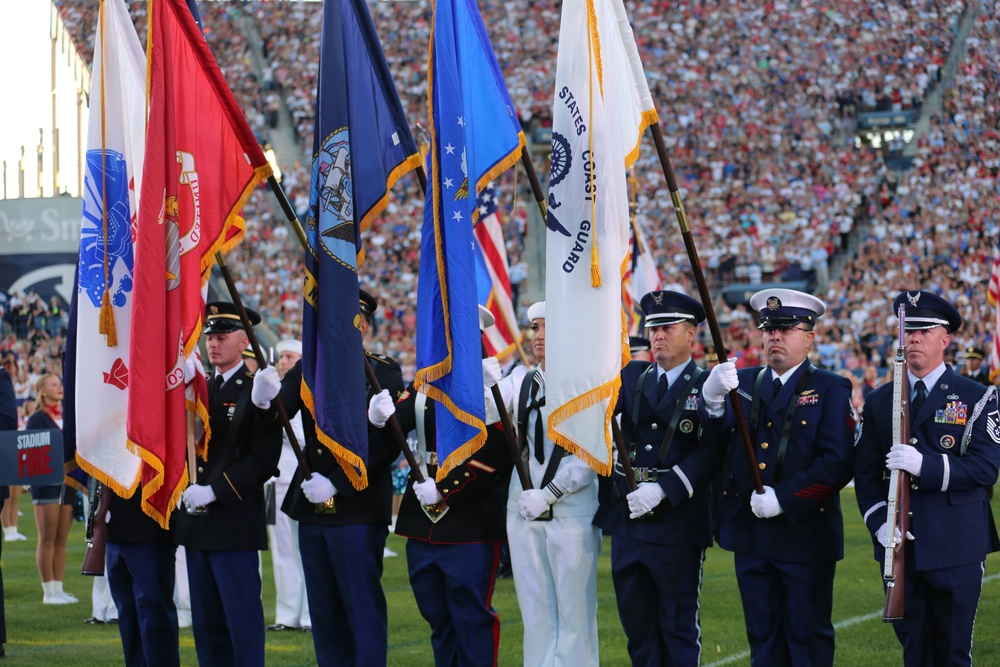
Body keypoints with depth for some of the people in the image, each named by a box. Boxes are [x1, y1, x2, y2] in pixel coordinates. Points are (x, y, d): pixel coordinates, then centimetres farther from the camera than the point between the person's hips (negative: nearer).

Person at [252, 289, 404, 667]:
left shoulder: (383, 373, -5)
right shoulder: (307, 369, 10)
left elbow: (388, 442, -12)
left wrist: (336, 483, -17)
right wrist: (264, 400, -28)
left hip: (358, 509, -6)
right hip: (312, 508, 6)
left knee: (363, 606, -3)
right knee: (324, 611, 10)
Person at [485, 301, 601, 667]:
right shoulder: (520, 382, 9)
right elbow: (481, 413, -6)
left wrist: (548, 494, -15)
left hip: (572, 511, -5)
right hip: (523, 511, 5)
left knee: (574, 613, -3)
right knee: (535, 613, 8)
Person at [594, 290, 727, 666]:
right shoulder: (631, 378, 13)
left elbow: (711, 452, -15)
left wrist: (662, 489, -22)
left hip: (677, 525, -5)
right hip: (627, 521, 5)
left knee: (679, 628, 3)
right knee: (637, 623, 11)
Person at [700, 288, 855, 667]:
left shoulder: (830, 390, -2)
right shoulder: (744, 383, 11)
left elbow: (838, 463, -12)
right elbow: (715, 427, -8)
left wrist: (783, 498, -19)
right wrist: (712, 397, -31)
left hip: (806, 533, -4)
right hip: (751, 534, 4)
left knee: (808, 636, 1)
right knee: (763, 636, 10)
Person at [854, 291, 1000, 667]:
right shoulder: (879, 401, 12)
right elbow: (866, 472, 7)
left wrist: (925, 465, -24)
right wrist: (878, 522, -10)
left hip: (956, 549, -3)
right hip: (900, 547, 3)